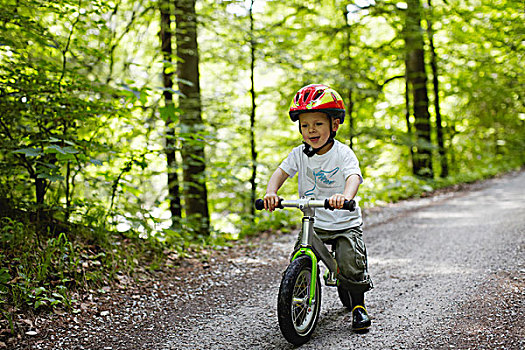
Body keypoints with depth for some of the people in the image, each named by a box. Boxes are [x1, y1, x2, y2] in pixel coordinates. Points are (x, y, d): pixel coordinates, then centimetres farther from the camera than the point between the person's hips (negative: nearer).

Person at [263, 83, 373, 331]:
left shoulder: (343, 154, -13)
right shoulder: (299, 154, -1)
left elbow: (354, 176, -29)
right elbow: (281, 172, -9)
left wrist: (345, 195, -52)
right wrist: (271, 192, -32)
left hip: (345, 223, -3)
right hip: (314, 224, 3)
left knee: (351, 263, -15)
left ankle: (358, 306, 9)